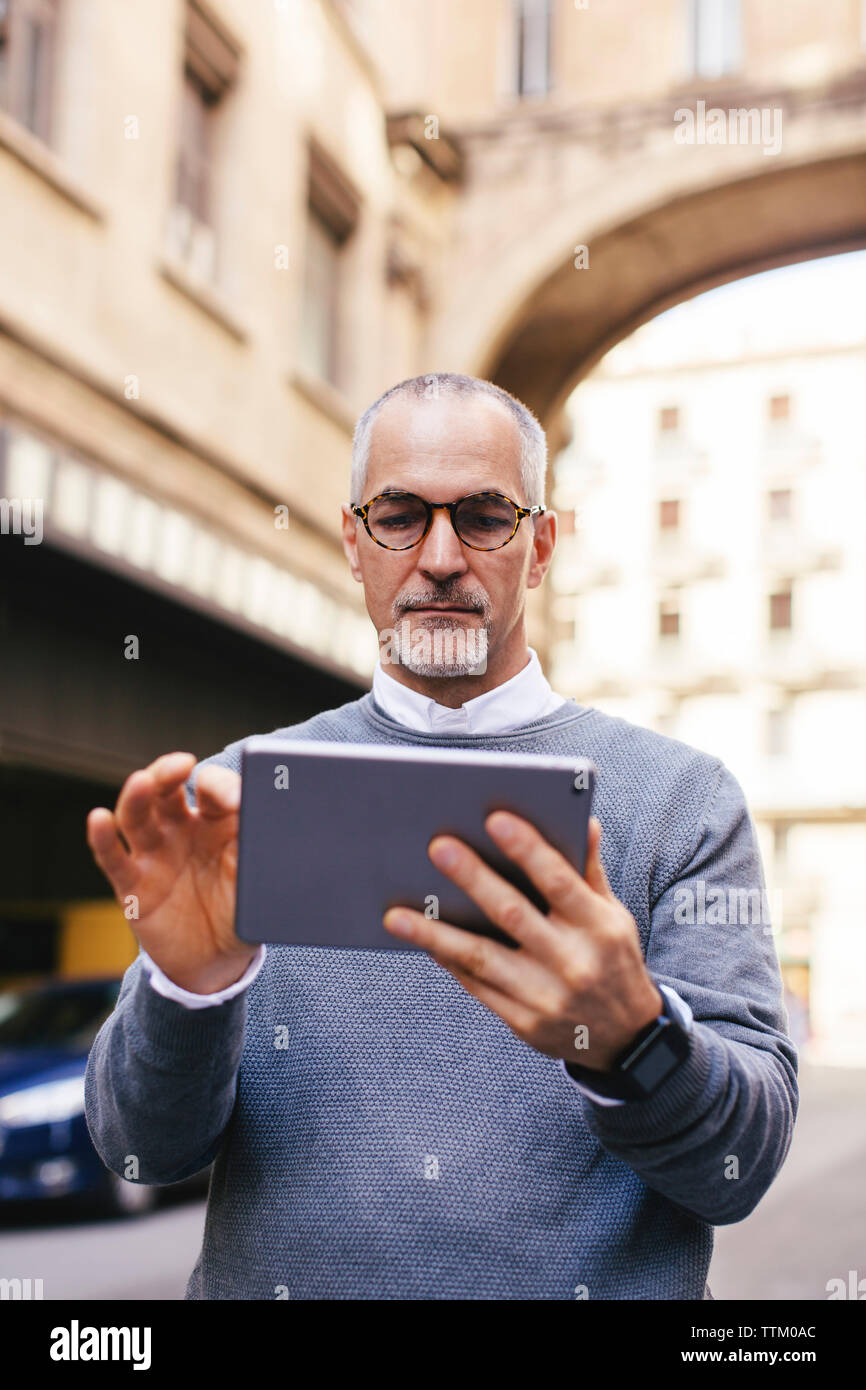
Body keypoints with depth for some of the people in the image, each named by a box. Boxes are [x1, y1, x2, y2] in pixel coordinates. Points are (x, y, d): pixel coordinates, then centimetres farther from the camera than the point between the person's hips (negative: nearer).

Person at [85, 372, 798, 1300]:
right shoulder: (238, 794, 4)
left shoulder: (682, 796, 0)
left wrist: (627, 1037, -25)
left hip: (604, 1280, 1)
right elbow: (141, 1148, -1)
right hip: (273, 1280, 0)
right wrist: (190, 984, -20)